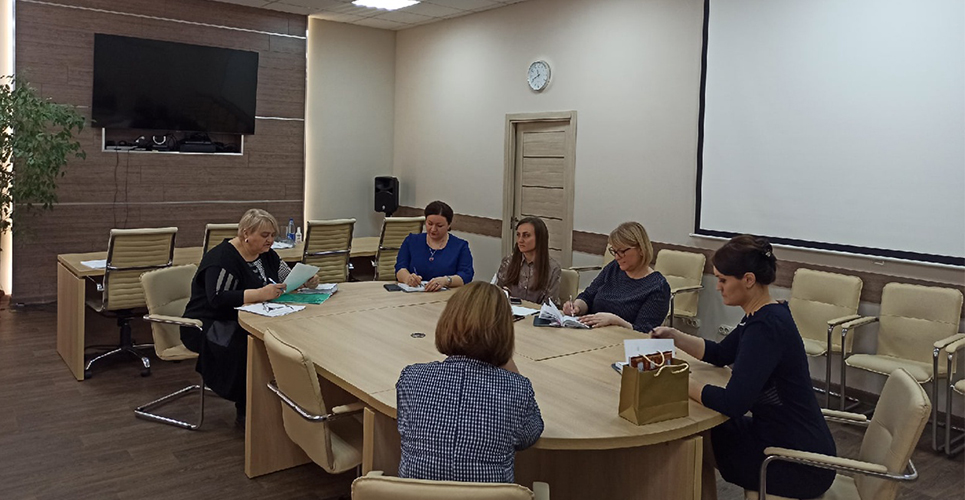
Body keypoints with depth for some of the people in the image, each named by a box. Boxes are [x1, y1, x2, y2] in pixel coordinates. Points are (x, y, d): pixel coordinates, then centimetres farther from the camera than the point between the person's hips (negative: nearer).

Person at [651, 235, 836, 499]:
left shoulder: (766, 327, -26)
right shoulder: (762, 316, 4)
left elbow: (732, 403, -33)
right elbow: (720, 354, 18)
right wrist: (674, 336, 5)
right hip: (780, 436, 8)